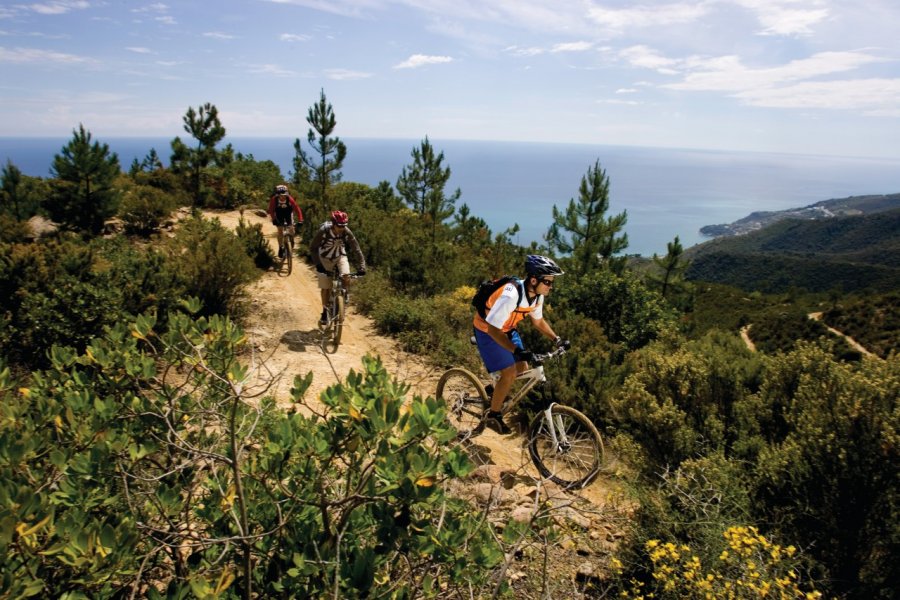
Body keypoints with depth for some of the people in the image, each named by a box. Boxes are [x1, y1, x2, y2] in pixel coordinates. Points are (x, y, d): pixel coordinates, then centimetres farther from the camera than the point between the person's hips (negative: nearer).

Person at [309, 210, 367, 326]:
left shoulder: (347, 233, -24)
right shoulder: (323, 231, -29)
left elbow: (356, 250, -21)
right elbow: (313, 248, -22)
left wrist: (362, 266, -31)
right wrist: (318, 264, -32)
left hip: (340, 257, 1)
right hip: (325, 259, -1)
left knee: (346, 277, -25)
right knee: (325, 287, -2)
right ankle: (325, 311, 18)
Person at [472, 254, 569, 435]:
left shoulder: (537, 295, -11)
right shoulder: (510, 295, -37)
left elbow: (538, 320, 6)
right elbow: (493, 329, -35)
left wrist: (556, 339, -5)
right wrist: (517, 351, -41)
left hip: (507, 329, 8)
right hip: (488, 330, -8)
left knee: (522, 368, 7)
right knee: (509, 373, -12)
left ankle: (495, 390, 32)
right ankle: (493, 415, 6)